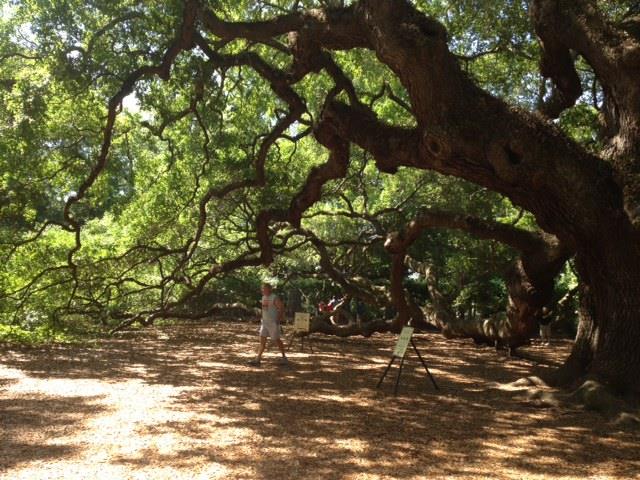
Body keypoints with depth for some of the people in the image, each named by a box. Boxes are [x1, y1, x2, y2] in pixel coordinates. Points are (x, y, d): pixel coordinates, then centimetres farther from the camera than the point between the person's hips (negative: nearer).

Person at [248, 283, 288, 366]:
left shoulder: (274, 298, -14)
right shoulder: (264, 297, 10)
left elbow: (281, 308, -15)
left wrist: (279, 318, -16)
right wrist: (263, 319, 16)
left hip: (273, 323, -7)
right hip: (264, 322, 7)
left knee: (277, 340, 2)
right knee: (262, 340, 1)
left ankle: (284, 357, 17)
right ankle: (258, 359, -1)